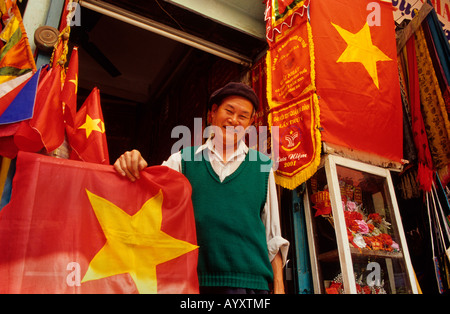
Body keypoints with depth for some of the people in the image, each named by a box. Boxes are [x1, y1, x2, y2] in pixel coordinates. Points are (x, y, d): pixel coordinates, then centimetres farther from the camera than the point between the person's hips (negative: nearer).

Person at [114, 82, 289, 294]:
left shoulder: (262, 166, 9)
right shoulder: (182, 160, 9)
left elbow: (274, 236, 10)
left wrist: (279, 286, 6)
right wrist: (131, 165, -22)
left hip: (249, 281, 1)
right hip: (191, 281, 0)